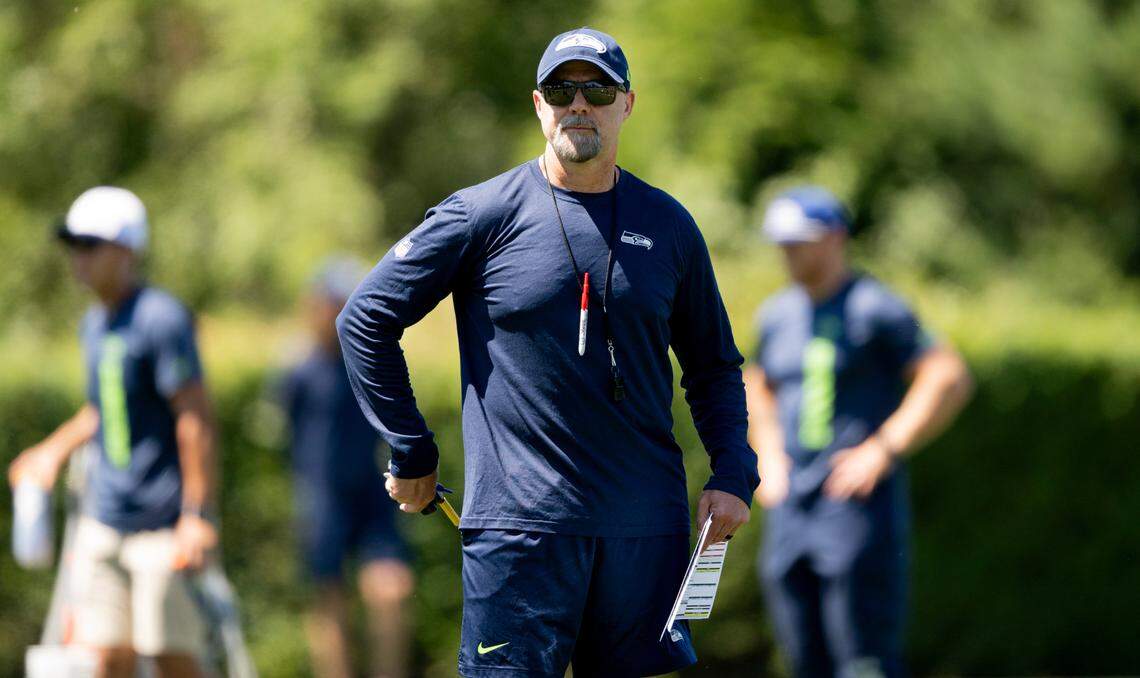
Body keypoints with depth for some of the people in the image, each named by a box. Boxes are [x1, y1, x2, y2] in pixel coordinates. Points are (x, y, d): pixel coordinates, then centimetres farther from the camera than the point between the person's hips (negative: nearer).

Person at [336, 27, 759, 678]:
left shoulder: (668, 226, 10)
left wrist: (733, 475, 5)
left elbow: (714, 365, 19)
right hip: (520, 523, -3)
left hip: (648, 526, 3)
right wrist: (412, 455, 3)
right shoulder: (483, 215, -1)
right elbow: (365, 321, 3)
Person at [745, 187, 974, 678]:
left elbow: (949, 379, -13)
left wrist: (883, 450, -17)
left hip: (858, 504, -7)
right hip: (789, 508, 7)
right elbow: (758, 387, 33)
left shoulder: (876, 309, -7)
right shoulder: (778, 314, 15)